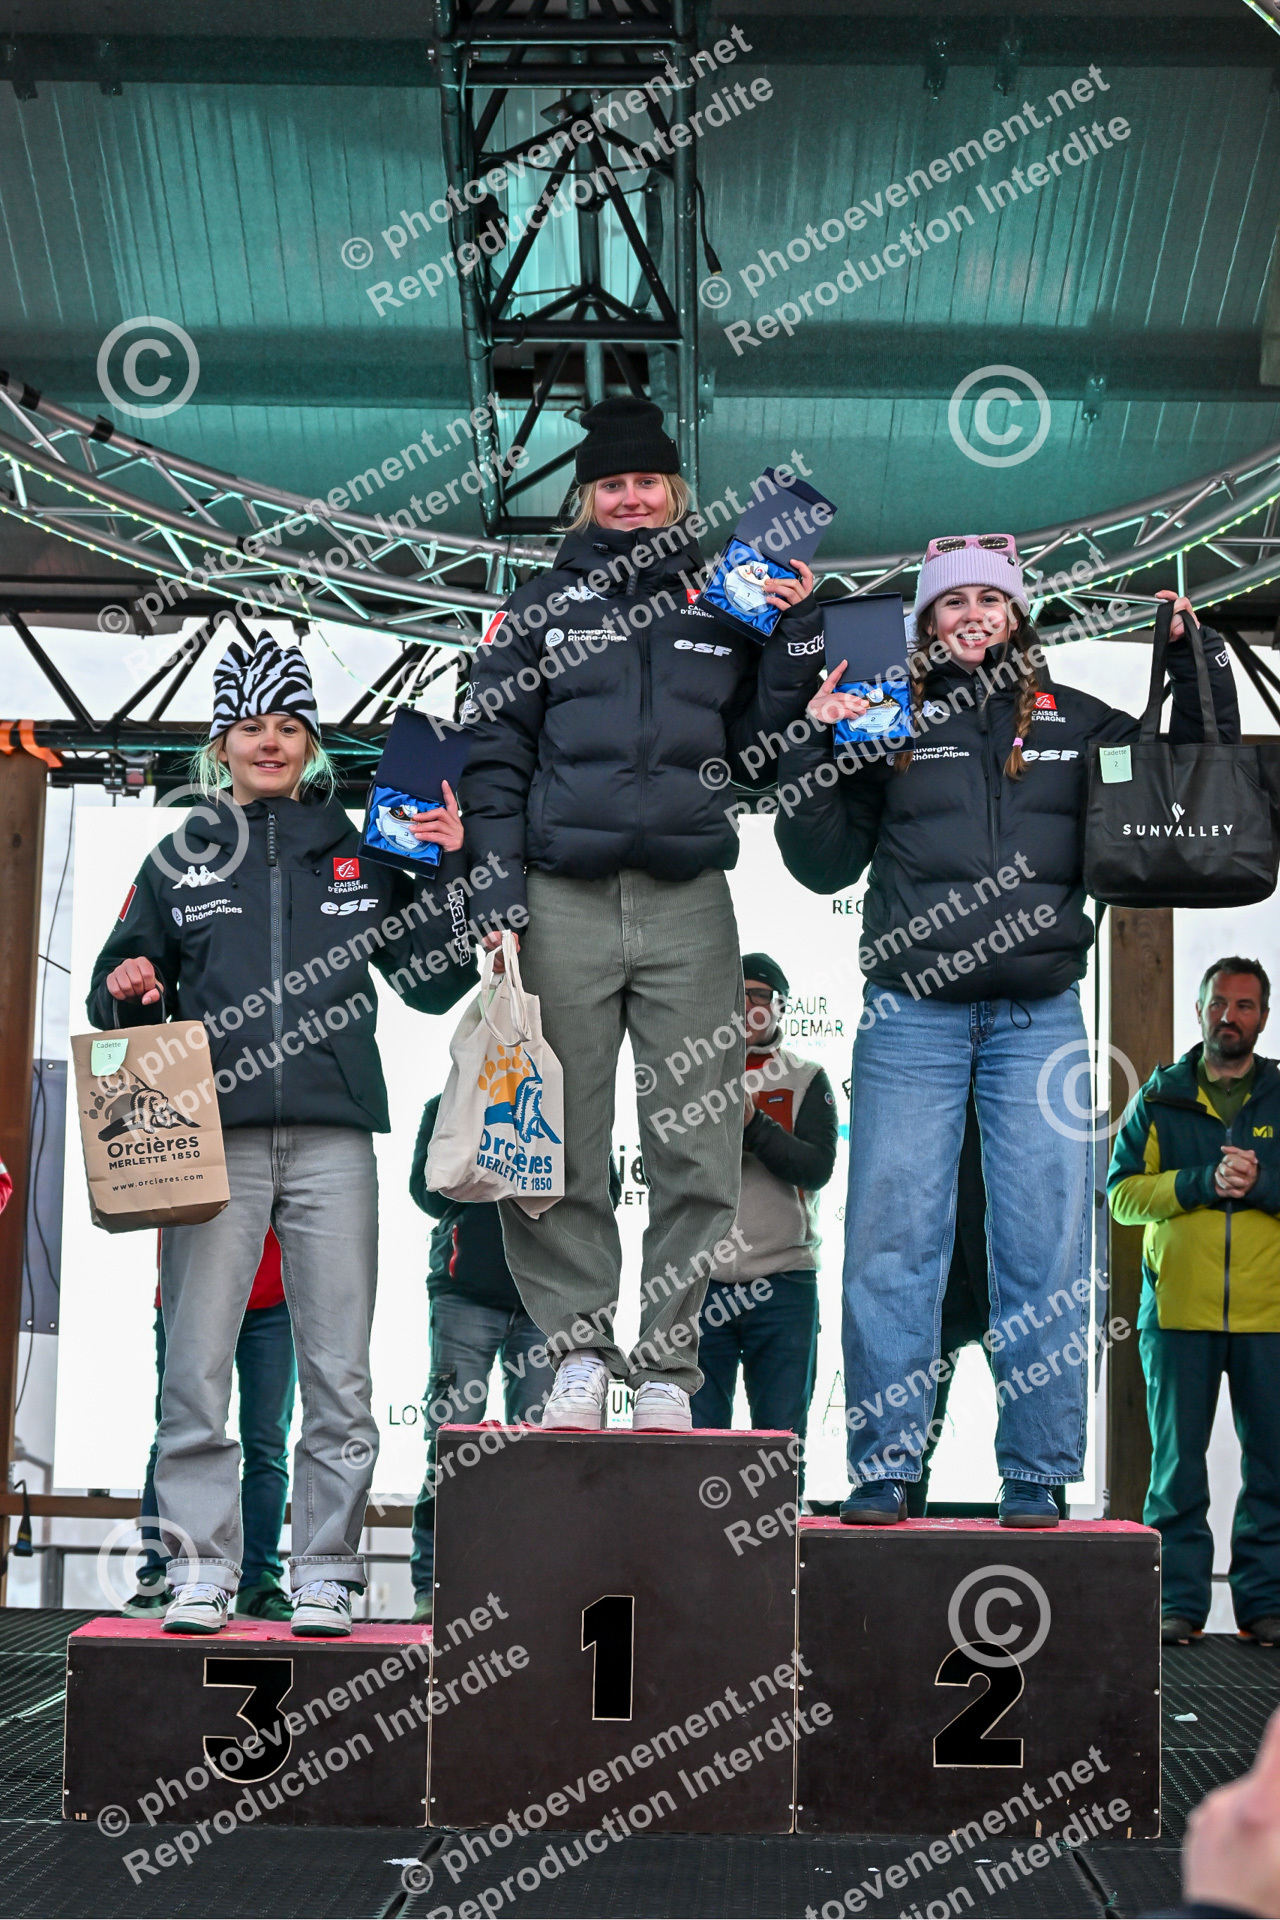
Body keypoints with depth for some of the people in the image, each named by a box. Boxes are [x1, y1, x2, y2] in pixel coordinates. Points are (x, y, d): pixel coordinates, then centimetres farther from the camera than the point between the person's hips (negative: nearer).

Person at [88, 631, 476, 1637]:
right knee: (196, 1368, -4)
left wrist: (445, 876, 1)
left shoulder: (361, 857, 15)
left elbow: (432, 983, 13)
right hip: (213, 1137, 0)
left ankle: (326, 1577, 6)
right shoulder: (182, 859, 14)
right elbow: (119, 985, 18)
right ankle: (202, 1570, 4)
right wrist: (125, 992, -6)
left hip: (331, 1138, 0)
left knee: (339, 1373, -1)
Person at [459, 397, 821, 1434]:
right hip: (564, 901, 0)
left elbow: (759, 754, 12)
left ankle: (667, 1369, 4)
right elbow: (496, 751, 8)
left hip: (687, 903, 1)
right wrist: (497, 889, -3)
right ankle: (577, 1352, 8)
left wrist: (793, 641, 1)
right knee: (559, 1148, -1)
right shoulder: (541, 607, 13)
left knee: (696, 1152, -2)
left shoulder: (726, 608, 15)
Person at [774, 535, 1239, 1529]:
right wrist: (816, 747, -3)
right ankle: (881, 1474, 4)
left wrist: (1199, 663, 11)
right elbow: (825, 863, 8)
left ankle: (1036, 1481, 5)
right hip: (910, 1017, -1)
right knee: (892, 1244, -3)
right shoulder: (888, 723, 10)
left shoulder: (1079, 725, 13)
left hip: (1040, 1018, 1)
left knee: (1047, 1251, -1)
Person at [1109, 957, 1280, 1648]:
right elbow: (1121, 1193, 0)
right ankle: (1179, 1600, 11)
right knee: (1177, 1460, 4)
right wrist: (1199, 1182, -14)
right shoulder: (1160, 1097, 8)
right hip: (1178, 1307, 0)